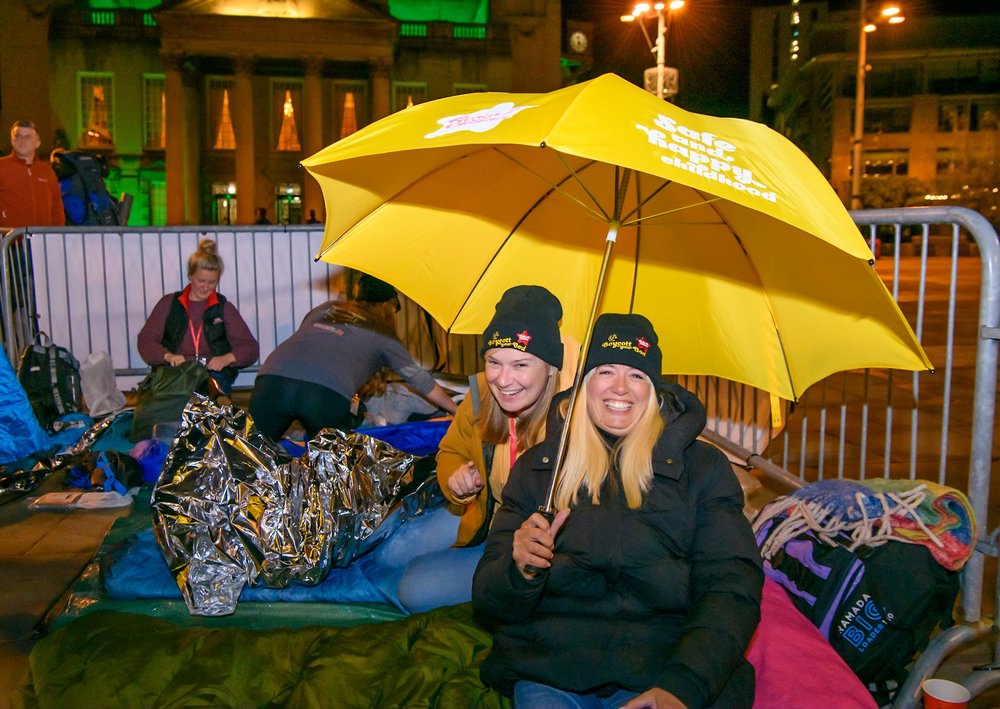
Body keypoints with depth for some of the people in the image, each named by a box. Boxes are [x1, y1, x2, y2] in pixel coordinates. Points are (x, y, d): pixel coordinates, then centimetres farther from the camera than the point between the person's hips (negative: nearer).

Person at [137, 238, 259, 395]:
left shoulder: (224, 308, 15)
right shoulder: (169, 303, 16)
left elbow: (251, 348, 10)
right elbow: (145, 339, 9)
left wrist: (227, 358, -12)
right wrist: (167, 355, -13)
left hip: (214, 372, 0)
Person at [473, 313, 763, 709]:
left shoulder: (702, 467, 9)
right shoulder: (536, 468, 11)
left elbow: (732, 587, -1)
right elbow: (487, 602, 9)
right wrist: (521, 571, -14)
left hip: (661, 669, 0)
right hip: (548, 669, 1)